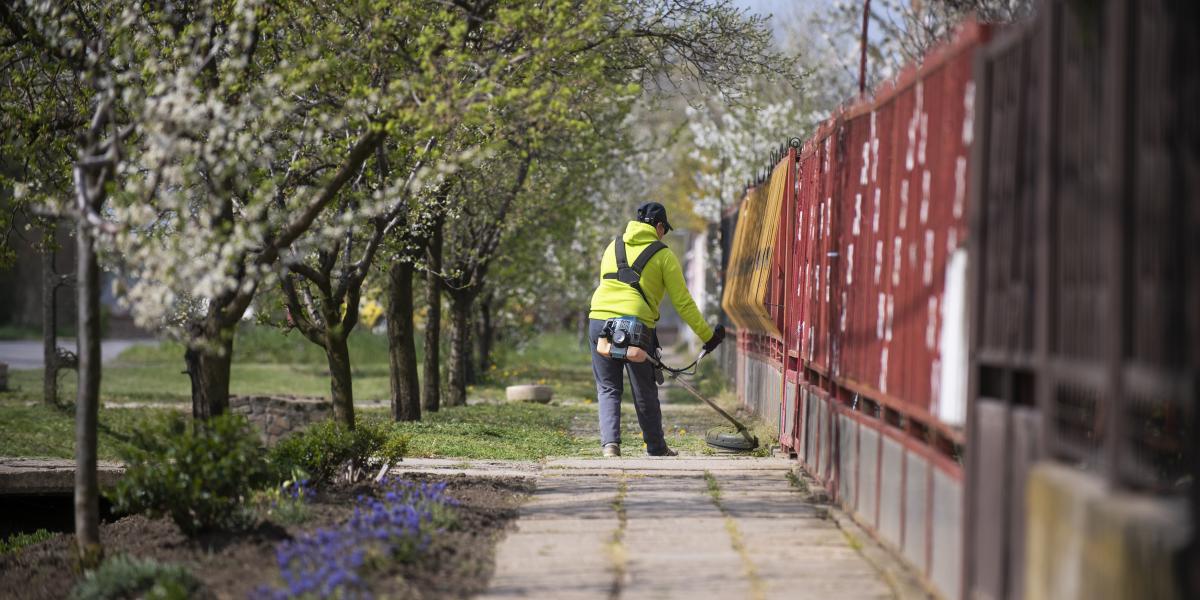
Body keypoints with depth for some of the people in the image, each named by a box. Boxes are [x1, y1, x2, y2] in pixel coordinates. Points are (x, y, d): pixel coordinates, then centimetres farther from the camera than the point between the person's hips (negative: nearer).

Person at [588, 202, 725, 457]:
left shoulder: (614, 246, 18)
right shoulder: (663, 255, 5)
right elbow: (683, 302, 3)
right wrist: (707, 335, 9)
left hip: (599, 320, 3)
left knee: (608, 389, 12)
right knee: (645, 393, 11)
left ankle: (610, 443, -4)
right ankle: (656, 448, 25)